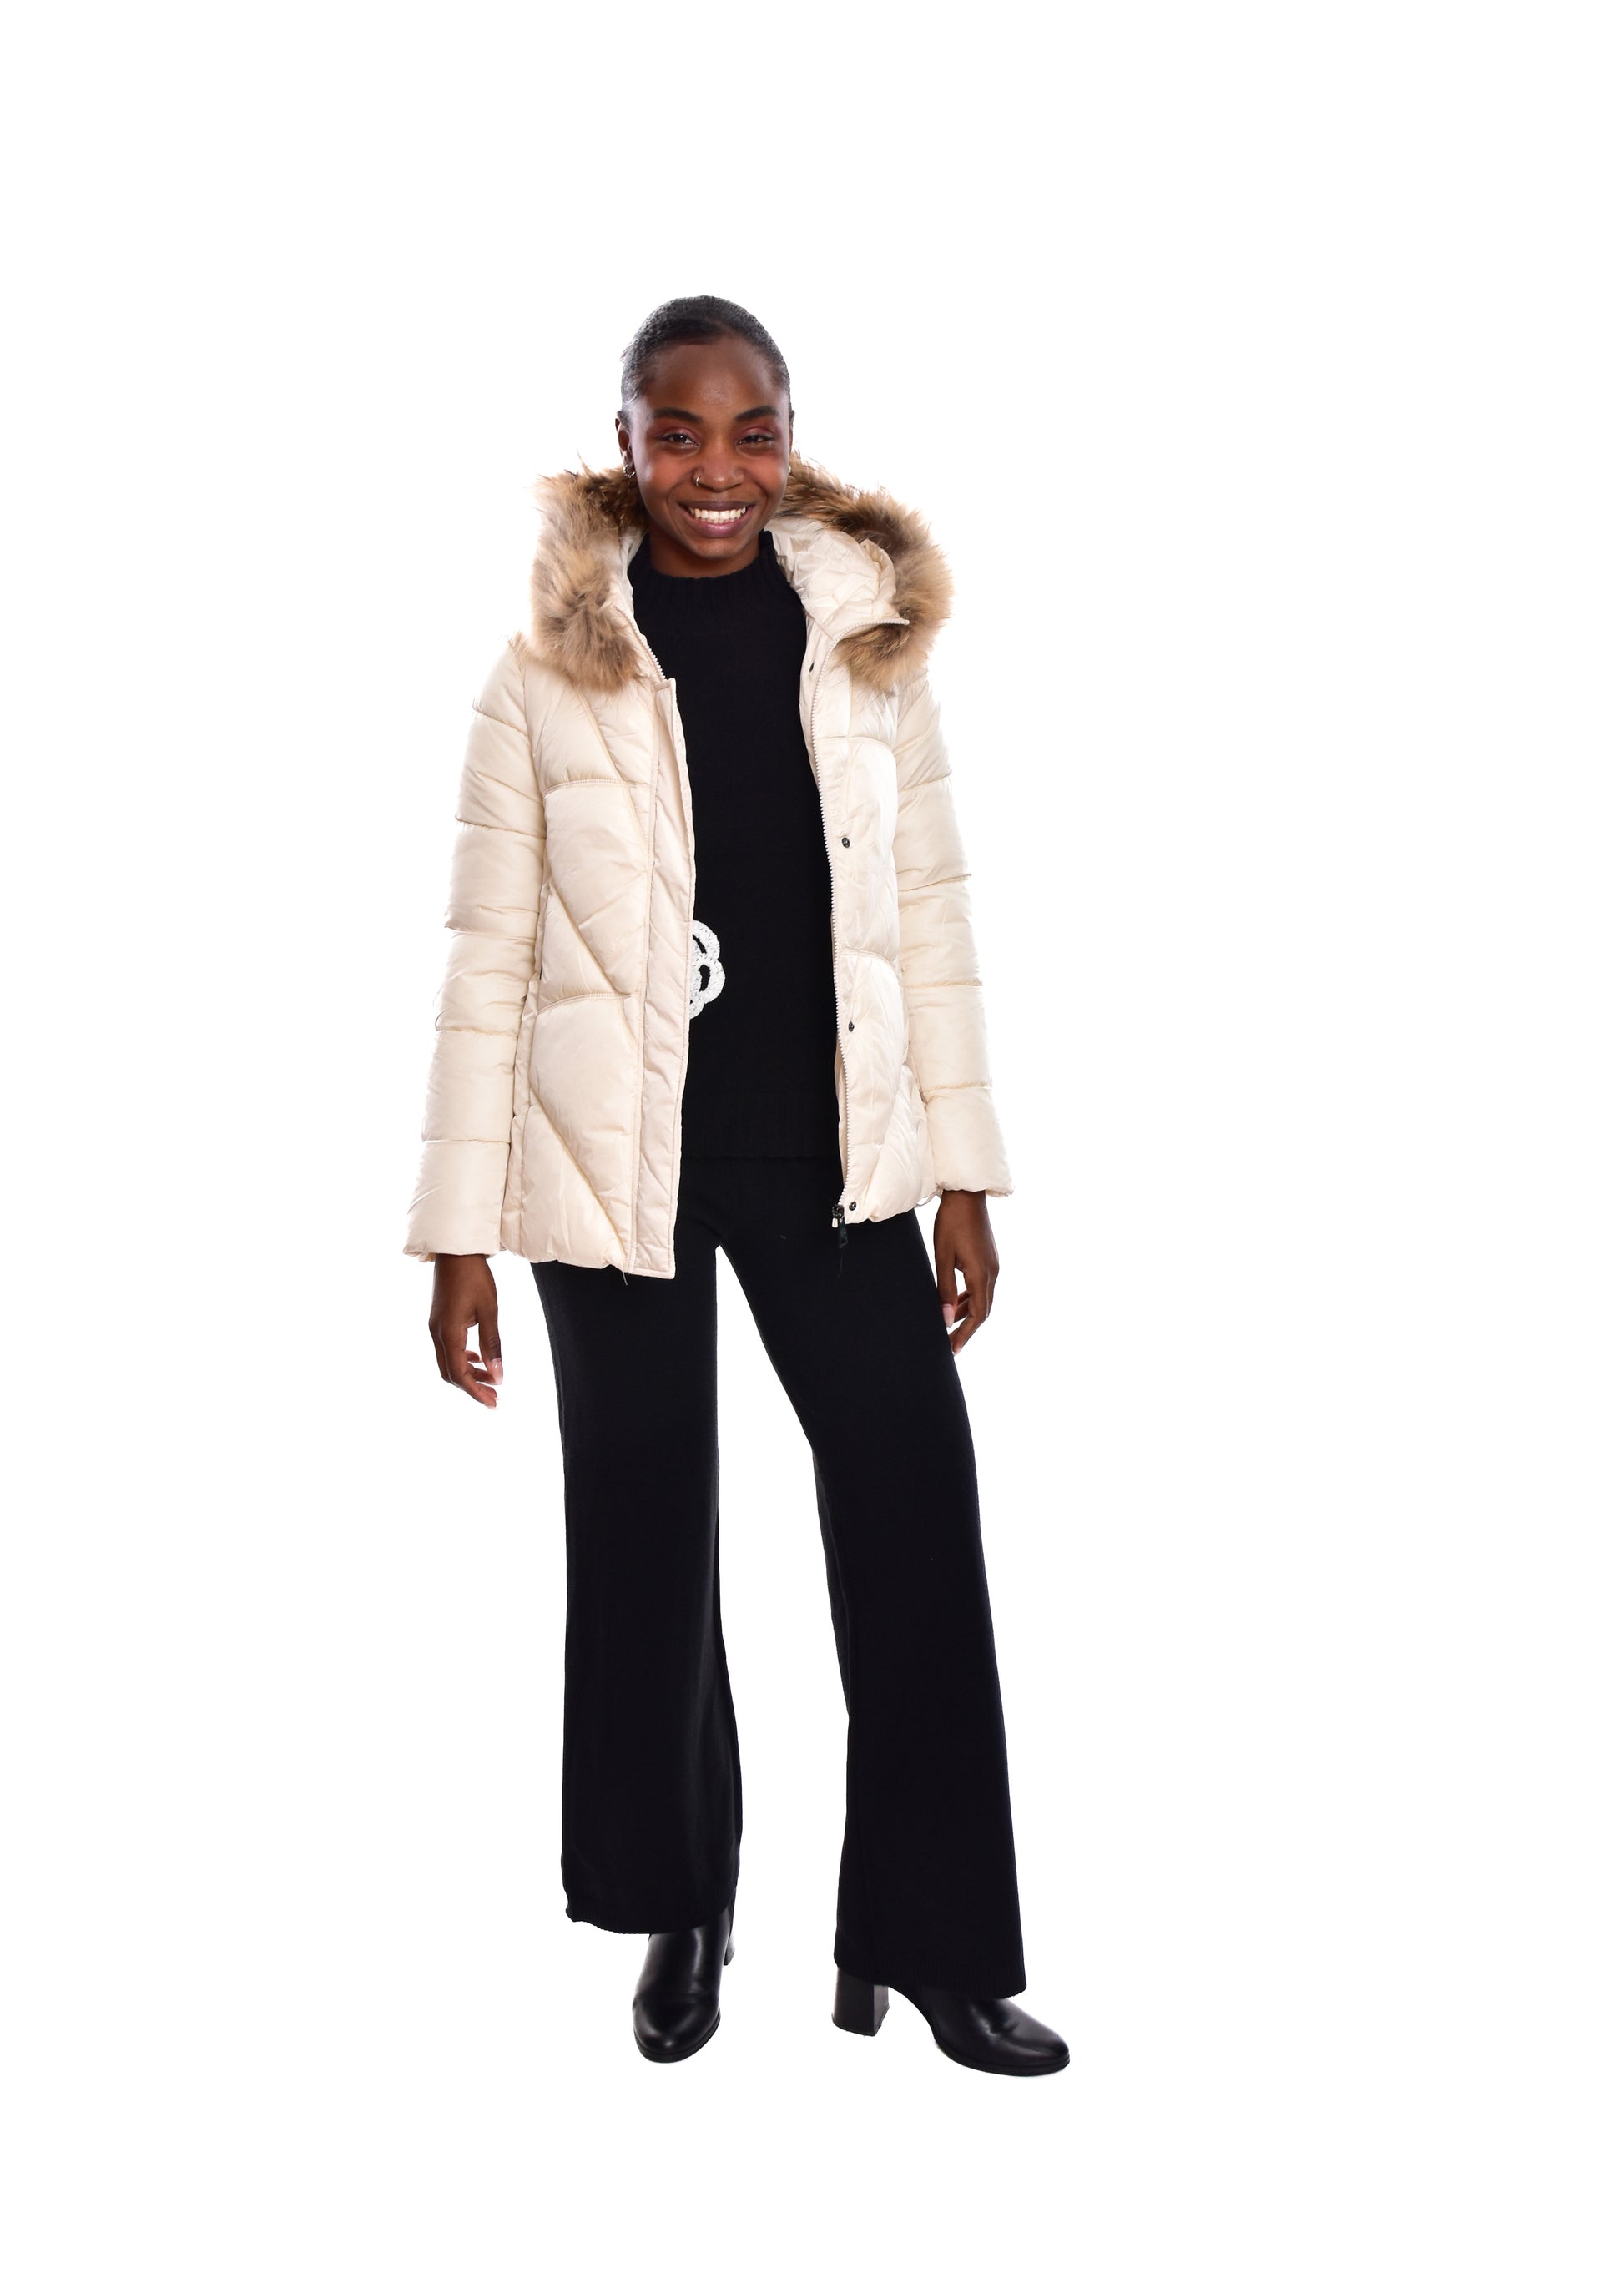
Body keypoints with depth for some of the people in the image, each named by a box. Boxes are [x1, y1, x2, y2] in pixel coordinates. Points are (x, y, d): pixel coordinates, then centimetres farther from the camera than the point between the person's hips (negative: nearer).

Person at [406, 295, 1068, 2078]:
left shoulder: (867, 638, 4)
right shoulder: (551, 669, -3)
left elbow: (929, 915, 6)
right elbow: (490, 957, -2)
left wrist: (964, 1173, 3)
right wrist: (461, 1228, -4)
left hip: (831, 1157, 2)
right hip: (621, 1165, -1)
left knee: (916, 1523, -1)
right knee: (646, 1544, 10)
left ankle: (928, 1942, 15)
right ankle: (681, 1915, 31)